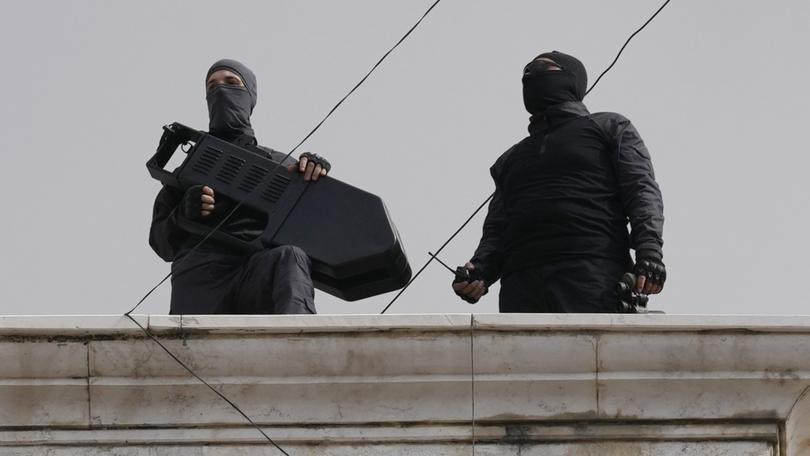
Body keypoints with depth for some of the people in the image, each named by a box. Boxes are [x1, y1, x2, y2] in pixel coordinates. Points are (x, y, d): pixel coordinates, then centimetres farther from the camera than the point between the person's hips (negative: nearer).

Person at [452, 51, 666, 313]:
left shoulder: (609, 127, 21)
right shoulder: (511, 158, 33)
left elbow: (642, 191, 8)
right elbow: (495, 231, 25)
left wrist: (649, 250, -11)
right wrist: (479, 272, 2)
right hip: (521, 282, 4)